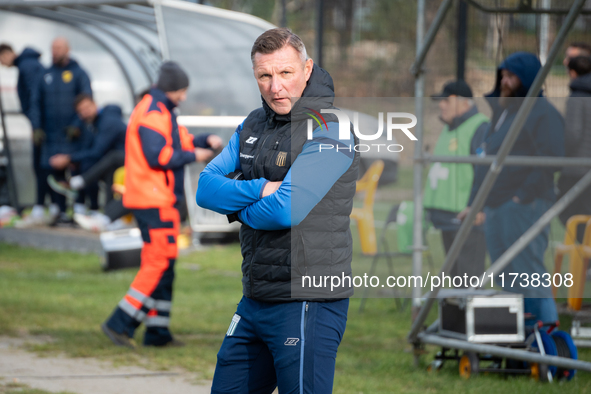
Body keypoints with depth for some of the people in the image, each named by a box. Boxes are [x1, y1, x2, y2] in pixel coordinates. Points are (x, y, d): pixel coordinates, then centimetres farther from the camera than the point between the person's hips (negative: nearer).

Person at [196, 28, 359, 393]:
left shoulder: (329, 130, -12)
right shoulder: (254, 125, 12)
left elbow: (287, 210, -22)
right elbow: (205, 187, 4)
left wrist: (238, 208, -3)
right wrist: (259, 190, -13)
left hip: (307, 304, -8)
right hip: (255, 301, 8)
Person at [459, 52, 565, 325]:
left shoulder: (542, 113, -8)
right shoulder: (503, 112, 22)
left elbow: (551, 159, -19)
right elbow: (486, 163, 26)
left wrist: (525, 195, -20)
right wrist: (473, 203, 22)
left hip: (523, 207, -10)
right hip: (495, 207, 10)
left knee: (528, 272, -12)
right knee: (507, 279, 10)